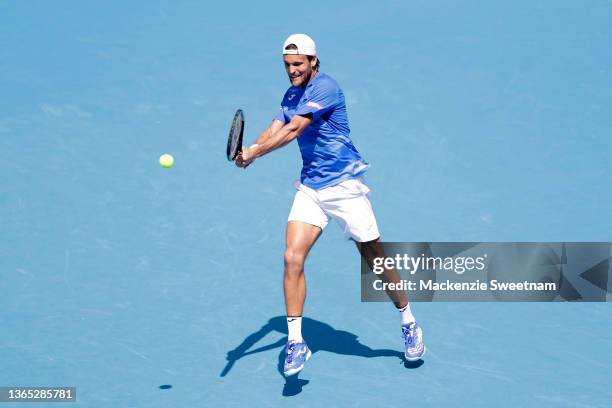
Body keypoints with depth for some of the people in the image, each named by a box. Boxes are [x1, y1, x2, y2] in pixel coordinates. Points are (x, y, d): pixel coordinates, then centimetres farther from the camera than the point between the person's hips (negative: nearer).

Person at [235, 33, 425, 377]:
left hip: (345, 185, -6)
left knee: (376, 258, 4)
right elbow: (274, 130, 1)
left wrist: (254, 154, -27)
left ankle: (409, 324, 25)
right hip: (310, 188, 6)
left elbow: (293, 130, -23)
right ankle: (296, 342, -6)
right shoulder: (291, 95, 11)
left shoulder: (325, 87, -15)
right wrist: (249, 149, -20)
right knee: (293, 258, -11)